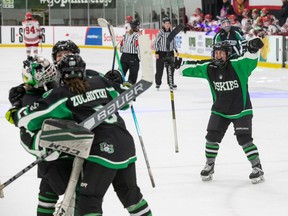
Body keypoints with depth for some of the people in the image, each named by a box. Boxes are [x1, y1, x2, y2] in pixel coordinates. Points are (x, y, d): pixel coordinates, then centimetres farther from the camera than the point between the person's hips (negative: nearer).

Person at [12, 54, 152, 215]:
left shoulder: (61, 94, -1)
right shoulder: (101, 82, 13)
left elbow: (28, 117, -2)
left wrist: (18, 116, 20)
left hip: (103, 149, -6)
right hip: (126, 145, 6)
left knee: (89, 200, -4)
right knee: (129, 192, 23)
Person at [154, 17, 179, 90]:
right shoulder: (161, 32, -12)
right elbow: (156, 42, -10)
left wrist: (176, 50, 16)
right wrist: (156, 52, -14)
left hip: (170, 52, 5)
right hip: (161, 52, -5)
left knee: (171, 68, 9)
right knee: (159, 69, 0)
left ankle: (171, 82, 21)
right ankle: (158, 83, 11)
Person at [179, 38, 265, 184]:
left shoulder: (237, 66, -18)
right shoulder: (208, 69, -6)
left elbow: (250, 61, -34)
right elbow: (192, 69, 5)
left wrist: (253, 49, -53)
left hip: (241, 111, -4)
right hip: (220, 111, 4)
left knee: (244, 139, -10)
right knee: (212, 137, 1)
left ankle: (257, 167, 2)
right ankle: (209, 165, 23)